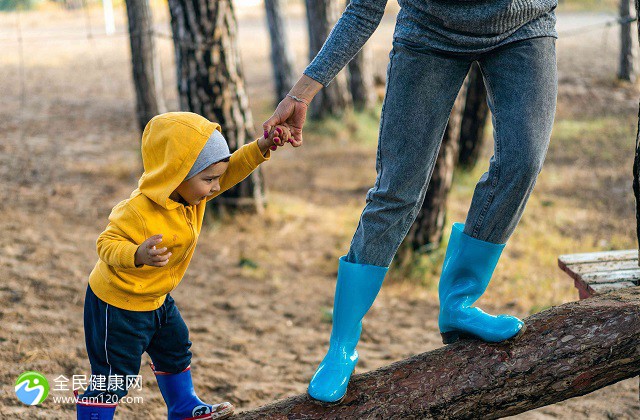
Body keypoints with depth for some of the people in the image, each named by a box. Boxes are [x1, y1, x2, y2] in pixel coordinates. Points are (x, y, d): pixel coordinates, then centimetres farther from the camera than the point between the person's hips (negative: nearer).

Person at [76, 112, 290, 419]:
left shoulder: (190, 191, -9)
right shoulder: (139, 212, -34)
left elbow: (231, 168, -4)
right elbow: (107, 243, -31)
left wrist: (262, 147, -18)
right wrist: (138, 255, -51)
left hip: (156, 298, 9)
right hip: (118, 304, -9)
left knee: (175, 351, 27)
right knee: (112, 380, -2)